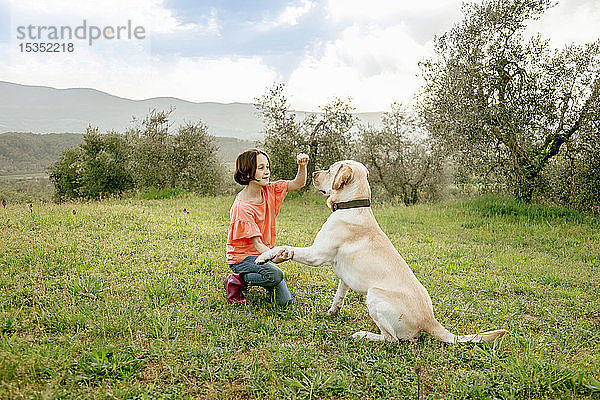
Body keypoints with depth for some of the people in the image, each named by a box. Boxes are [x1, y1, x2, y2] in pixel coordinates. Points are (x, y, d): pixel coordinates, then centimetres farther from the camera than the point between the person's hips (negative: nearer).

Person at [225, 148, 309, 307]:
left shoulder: (269, 190, -3)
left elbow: (298, 183, 1)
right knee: (276, 275, -34)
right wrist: (275, 258, -45)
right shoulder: (242, 207, -24)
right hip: (242, 256, -7)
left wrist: (302, 166, -20)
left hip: (262, 254, 7)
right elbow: (256, 243, -26)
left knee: (285, 301, 3)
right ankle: (236, 281, -7)